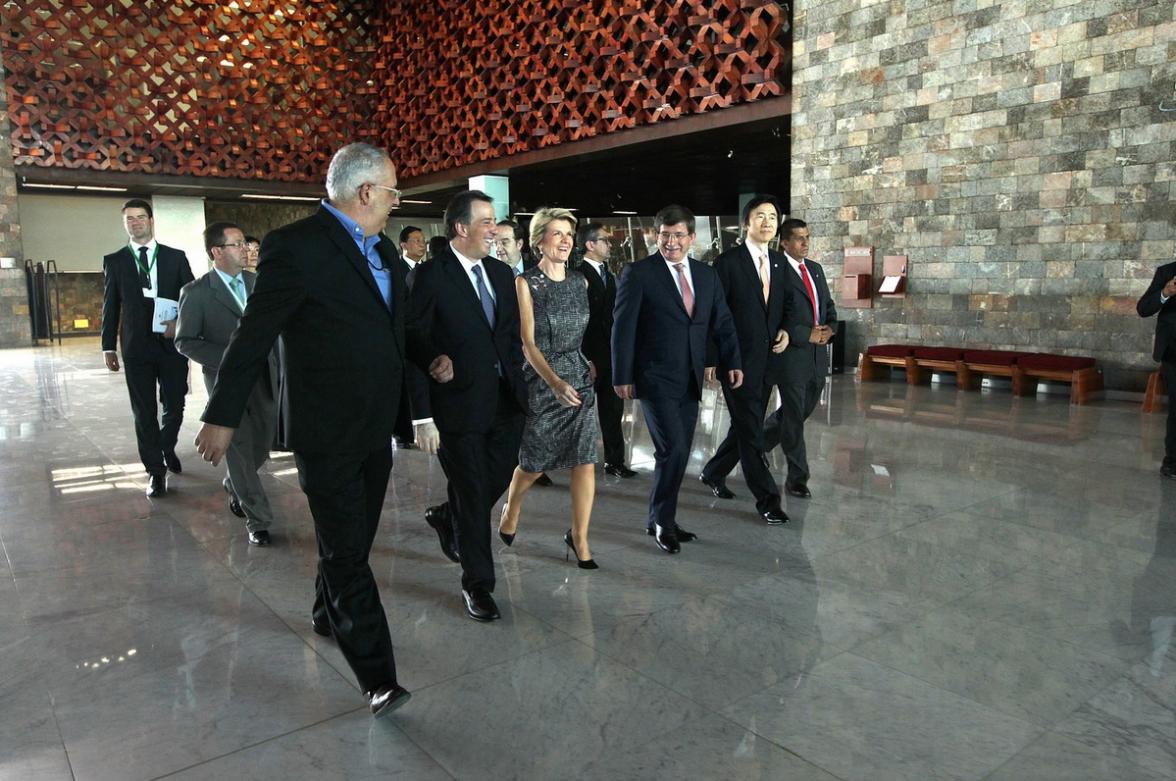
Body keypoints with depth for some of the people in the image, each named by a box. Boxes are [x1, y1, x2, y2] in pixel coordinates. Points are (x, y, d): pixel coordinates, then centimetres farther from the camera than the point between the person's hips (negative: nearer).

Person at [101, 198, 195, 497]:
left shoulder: (176, 257, 6)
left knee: (174, 406, 6)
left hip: (173, 344, 0)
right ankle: (155, 470, 14)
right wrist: (108, 346, 6)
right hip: (136, 348, 0)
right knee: (144, 412, 4)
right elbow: (110, 306, 8)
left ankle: (167, 448, 35)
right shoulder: (114, 261, 7)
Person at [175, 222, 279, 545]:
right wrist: (226, 358, -17)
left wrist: (279, 369, 5)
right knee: (240, 451, 0)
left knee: (262, 446, 14)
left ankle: (235, 487, 45)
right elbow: (184, 341, -5)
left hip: (265, 379, 5)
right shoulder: (196, 292, -6)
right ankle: (257, 520, 12)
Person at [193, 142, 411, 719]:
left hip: (376, 427, 8)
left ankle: (328, 617, 43)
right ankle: (377, 676, 3)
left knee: (354, 541, 20)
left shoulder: (382, 249, 11)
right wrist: (222, 416, -5)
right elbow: (254, 335, -11)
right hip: (326, 432, -8)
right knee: (346, 552, -3)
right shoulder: (296, 247, -15)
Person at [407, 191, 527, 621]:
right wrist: (421, 415, -17)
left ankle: (447, 518, 47)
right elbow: (414, 346, -10)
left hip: (505, 403, 6)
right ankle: (477, 583, 22)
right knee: (472, 494, 4)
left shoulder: (502, 273, 10)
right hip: (458, 406, -6)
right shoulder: (430, 276, -9)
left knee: (498, 480, 15)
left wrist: (514, 380, -4)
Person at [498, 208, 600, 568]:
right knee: (535, 462, 8)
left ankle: (579, 537, 12)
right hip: (541, 380, -4)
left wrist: (591, 364, 11)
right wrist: (555, 382, -27)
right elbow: (528, 343, -15)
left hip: (580, 378, 4)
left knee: (585, 460, -2)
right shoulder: (526, 282, -8)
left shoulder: (580, 281, 6)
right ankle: (511, 511, 38)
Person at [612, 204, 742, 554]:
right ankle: (660, 521, 8)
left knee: (678, 453, 10)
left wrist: (733, 362, 1)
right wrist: (622, 376, -11)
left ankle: (664, 519, 24)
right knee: (672, 450, -10)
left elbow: (722, 322, 13)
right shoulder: (638, 274, -5)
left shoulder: (707, 275, 11)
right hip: (656, 379, -6)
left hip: (690, 381, 6)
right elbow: (623, 327, -7)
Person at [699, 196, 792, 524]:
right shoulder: (727, 262, -8)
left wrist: (785, 330, 3)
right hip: (739, 359, -7)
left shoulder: (779, 262, 11)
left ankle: (714, 473, 35)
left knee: (746, 426, 15)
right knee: (750, 430, -2)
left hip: (769, 359, 7)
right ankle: (767, 498, 6)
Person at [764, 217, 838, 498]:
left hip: (818, 353, 7)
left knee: (803, 410, 17)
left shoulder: (815, 269, 15)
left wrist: (830, 328, -2)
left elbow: (828, 304, 19)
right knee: (794, 416, 1)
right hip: (792, 353, -7)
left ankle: (759, 443, 38)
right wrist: (807, 334, -16)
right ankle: (797, 478, 11)